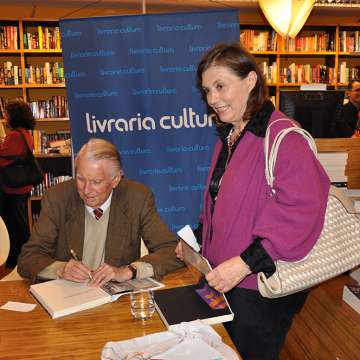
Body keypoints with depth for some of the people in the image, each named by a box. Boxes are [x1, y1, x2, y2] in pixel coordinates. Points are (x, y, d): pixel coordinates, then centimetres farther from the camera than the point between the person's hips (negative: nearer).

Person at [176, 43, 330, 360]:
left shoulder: (283, 137, -19)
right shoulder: (228, 137, 10)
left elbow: (301, 213, -26)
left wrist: (245, 263, -27)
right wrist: (197, 238, 9)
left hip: (261, 288, -8)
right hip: (224, 280, 8)